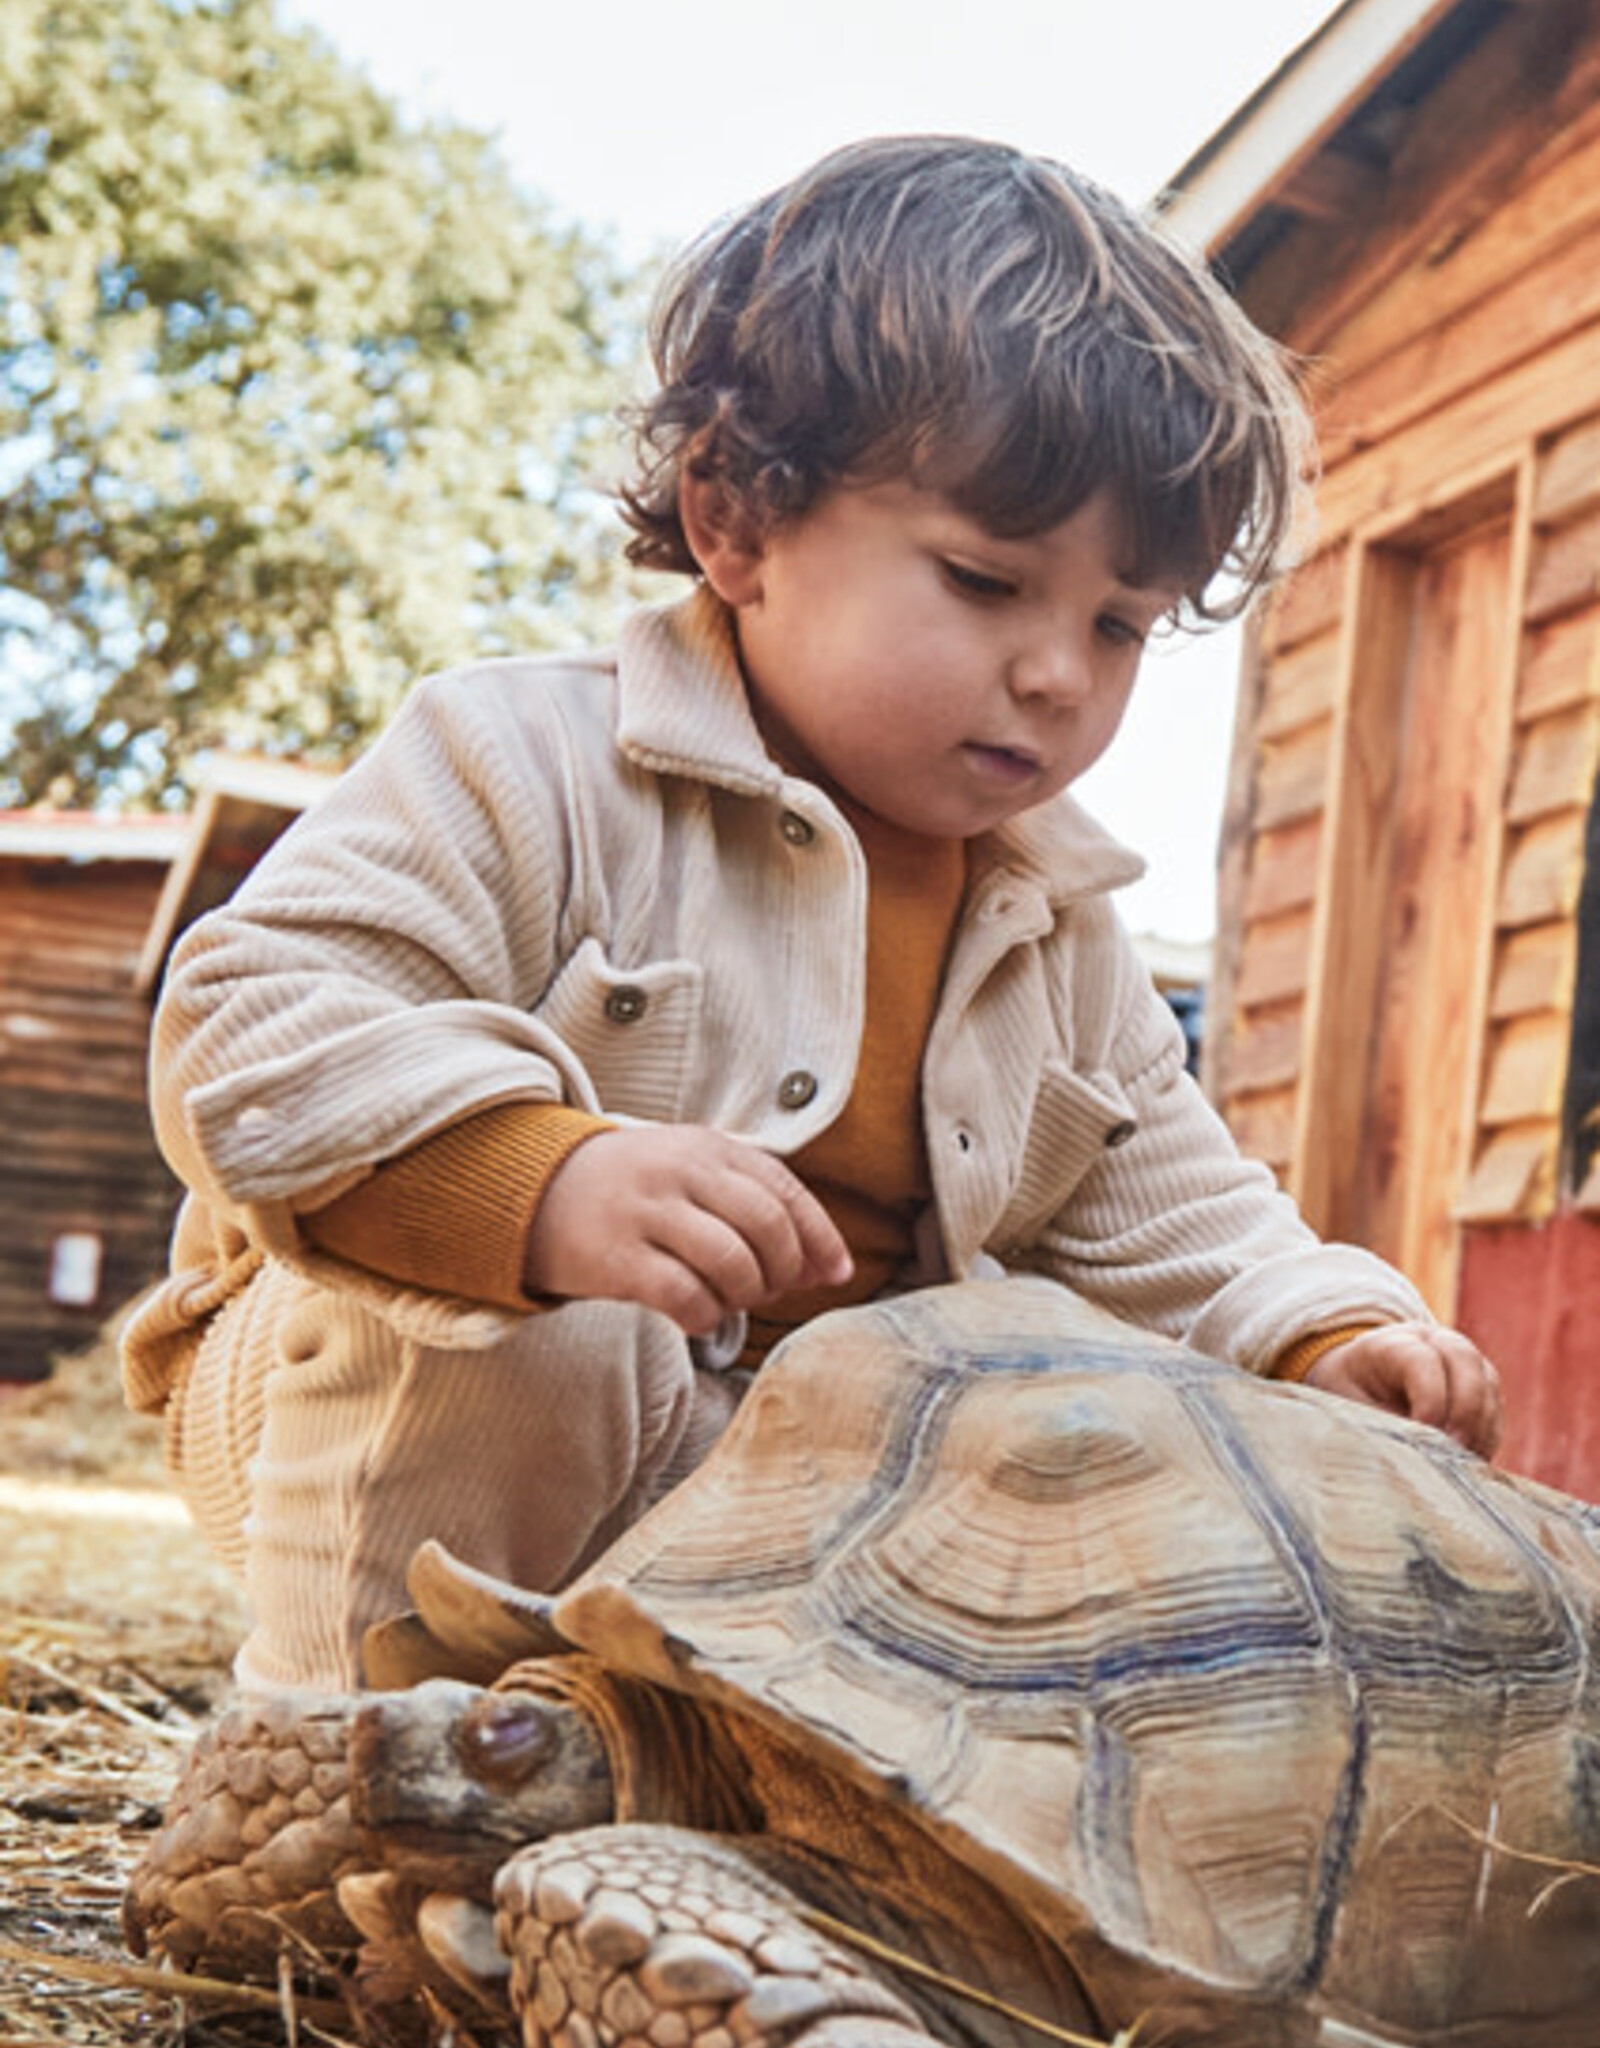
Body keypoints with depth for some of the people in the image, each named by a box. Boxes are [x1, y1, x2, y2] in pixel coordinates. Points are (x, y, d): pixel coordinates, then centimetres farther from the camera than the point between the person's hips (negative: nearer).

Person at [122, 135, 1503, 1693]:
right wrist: (541, 1178, -44)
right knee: (530, 1342, -37)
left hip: (796, 1475, 7)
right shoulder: (525, 771, -16)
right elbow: (248, 1025, -26)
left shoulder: (1054, 925, 7)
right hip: (411, 1424, -6)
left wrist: (1328, 1345, -8)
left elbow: (1168, 1223, 13)